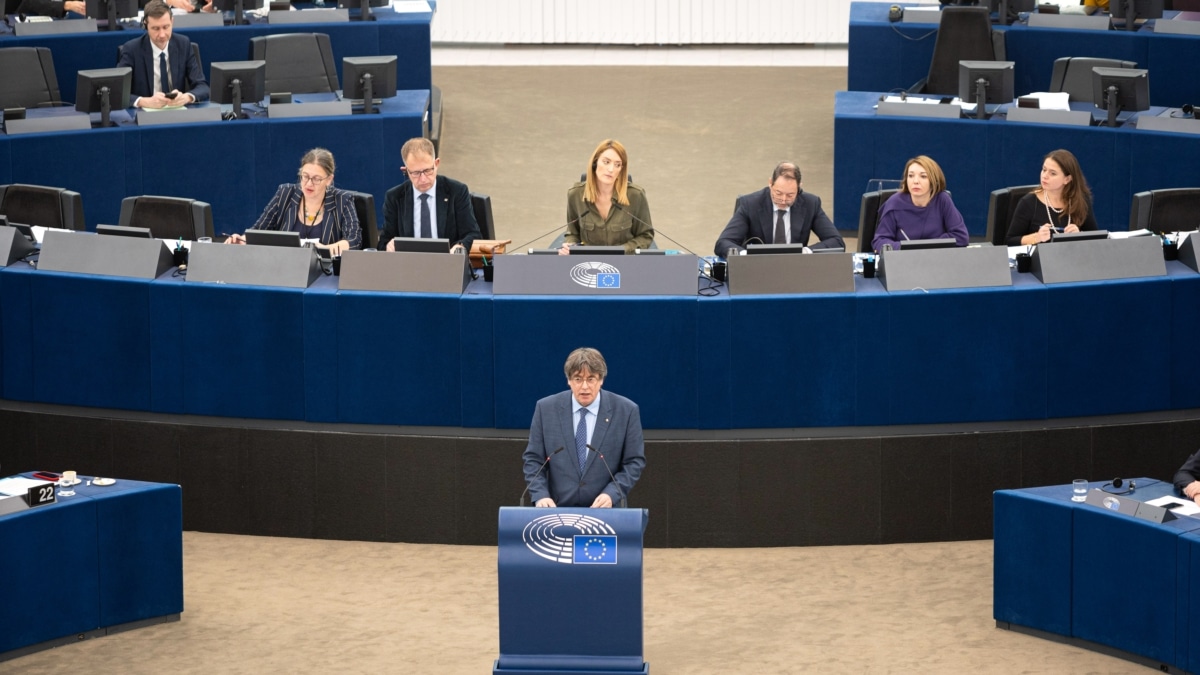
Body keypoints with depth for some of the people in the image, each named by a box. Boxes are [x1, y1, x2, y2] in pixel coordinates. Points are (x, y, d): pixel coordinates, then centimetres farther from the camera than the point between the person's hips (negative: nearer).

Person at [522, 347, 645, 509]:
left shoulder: (626, 411, 0)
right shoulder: (546, 409, 4)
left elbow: (634, 461, 3)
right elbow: (533, 459, 6)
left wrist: (612, 494, -11)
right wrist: (540, 495, -9)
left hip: (606, 510, -1)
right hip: (558, 509, 1)